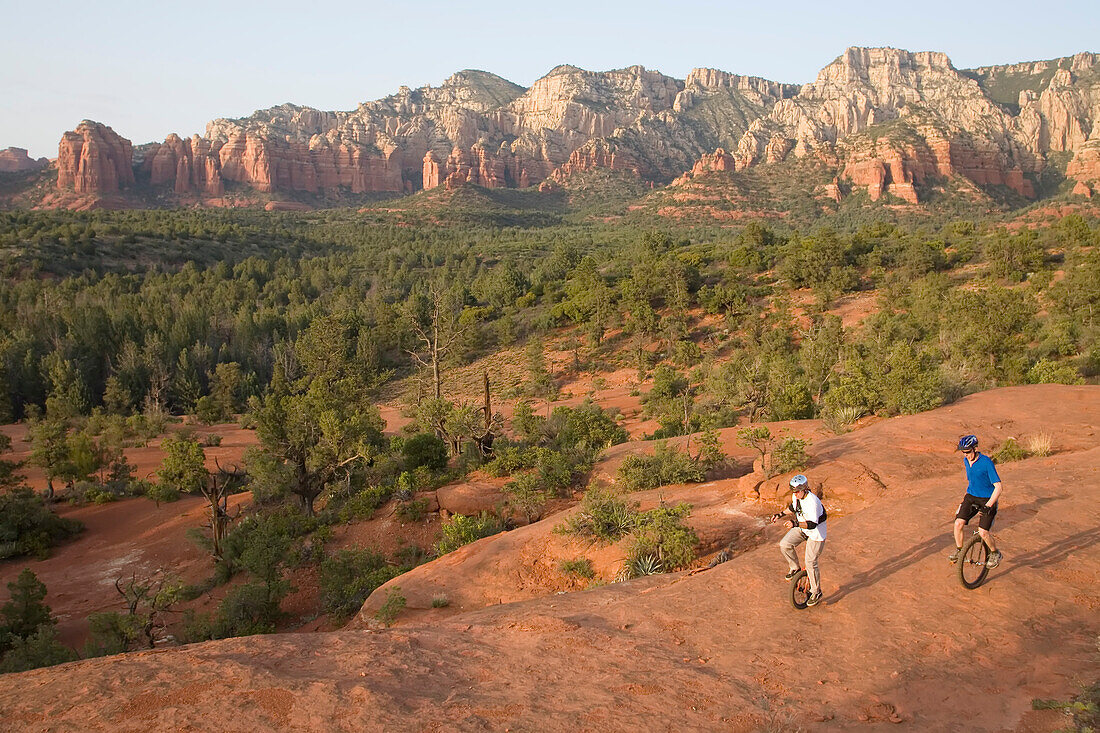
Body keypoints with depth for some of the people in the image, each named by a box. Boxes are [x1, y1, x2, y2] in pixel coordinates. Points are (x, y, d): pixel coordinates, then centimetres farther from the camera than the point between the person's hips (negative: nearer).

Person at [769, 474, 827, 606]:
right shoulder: (796, 496, -9)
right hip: (801, 528, 8)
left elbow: (812, 524, -38)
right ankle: (795, 568, 17)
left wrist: (796, 524, -51)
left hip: (816, 533, -8)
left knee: (810, 563, -5)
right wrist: (780, 514, 5)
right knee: (784, 545, -8)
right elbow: (793, 507, 14)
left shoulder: (812, 502, -34)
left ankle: (816, 593, 13)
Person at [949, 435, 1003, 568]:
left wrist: (988, 506, -28)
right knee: (958, 523, -12)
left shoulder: (986, 462, -21)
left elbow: (998, 487, -22)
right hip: (971, 497, 6)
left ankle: (995, 553, 15)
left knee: (983, 532, -13)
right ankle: (958, 550, 9)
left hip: (987, 500, -6)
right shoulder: (966, 461, 0)